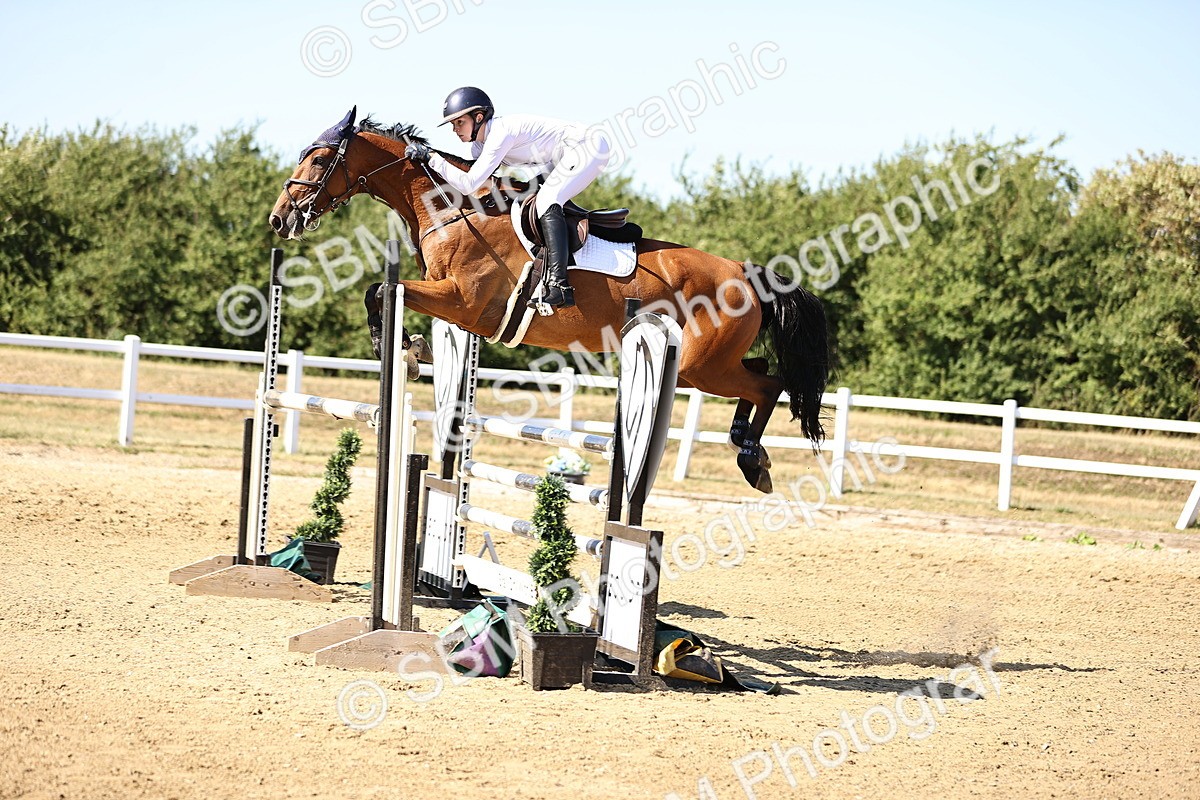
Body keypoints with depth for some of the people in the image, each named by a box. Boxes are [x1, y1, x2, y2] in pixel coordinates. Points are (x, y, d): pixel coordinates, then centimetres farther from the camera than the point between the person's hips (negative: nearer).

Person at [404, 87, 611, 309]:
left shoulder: (500, 133, -24)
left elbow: (468, 184, -27)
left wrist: (431, 157, -24)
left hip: (588, 146, -11)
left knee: (547, 200, -23)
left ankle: (559, 286, -35)